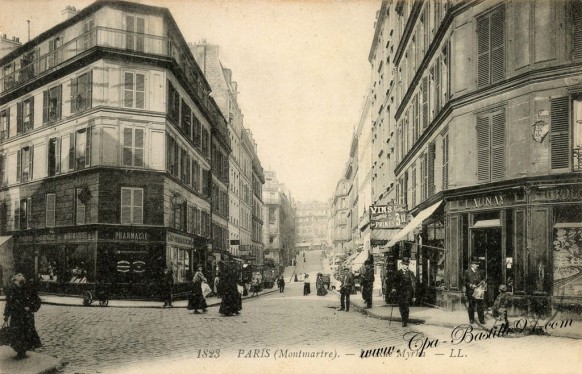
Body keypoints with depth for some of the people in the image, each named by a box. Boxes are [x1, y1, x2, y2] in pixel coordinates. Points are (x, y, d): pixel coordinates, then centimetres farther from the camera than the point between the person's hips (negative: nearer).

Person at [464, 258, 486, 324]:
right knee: (471, 306, 6)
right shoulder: (467, 272, 0)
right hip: (470, 292, -2)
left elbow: (483, 279, 19)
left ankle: (481, 320, 6)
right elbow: (465, 282, -2)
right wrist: (471, 285, -16)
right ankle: (471, 319, 17)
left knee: (480, 306, -1)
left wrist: (483, 282, -3)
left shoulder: (480, 272, 9)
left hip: (479, 291, 2)